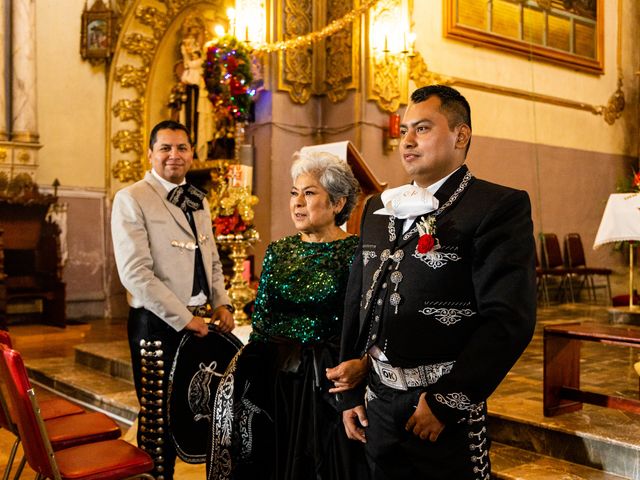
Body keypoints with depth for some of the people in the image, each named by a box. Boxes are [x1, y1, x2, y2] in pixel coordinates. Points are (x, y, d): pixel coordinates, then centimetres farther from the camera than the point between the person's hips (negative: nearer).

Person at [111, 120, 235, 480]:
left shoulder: (199, 201, 14)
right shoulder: (132, 199, -8)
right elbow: (135, 273, -16)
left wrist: (222, 303, 4)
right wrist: (184, 318, -16)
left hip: (200, 320, 6)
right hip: (159, 325, -6)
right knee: (159, 418, 4)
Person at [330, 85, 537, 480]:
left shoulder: (501, 206, -9)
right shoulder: (378, 208, 11)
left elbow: (510, 318, -16)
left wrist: (446, 401, -16)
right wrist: (349, 392, 11)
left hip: (446, 414, -5)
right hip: (377, 405, 6)